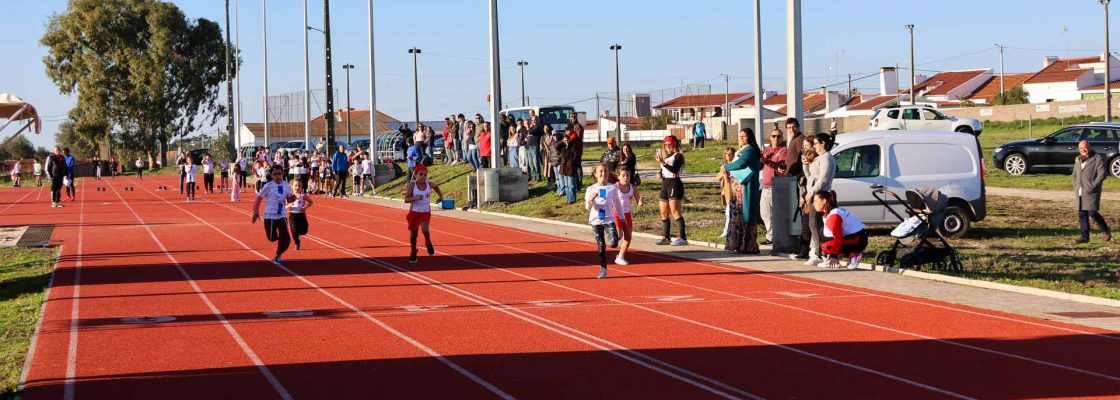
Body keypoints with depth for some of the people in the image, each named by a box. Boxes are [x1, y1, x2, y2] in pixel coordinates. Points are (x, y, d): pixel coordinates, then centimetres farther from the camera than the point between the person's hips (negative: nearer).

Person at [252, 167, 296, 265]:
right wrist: (256, 212, -7)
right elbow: (258, 198, -4)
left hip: (282, 215, 3)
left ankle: (277, 257, 18)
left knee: (285, 238, -2)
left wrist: (292, 198, -8)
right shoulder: (268, 186, -9)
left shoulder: (287, 186, 2)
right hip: (270, 216, -3)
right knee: (272, 238, -7)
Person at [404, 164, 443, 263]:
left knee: (425, 229, -25)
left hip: (425, 212, 0)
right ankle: (413, 253, 30)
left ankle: (428, 243, 8)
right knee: (413, 234, 8)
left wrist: (441, 196, 12)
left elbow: (436, 186, 21)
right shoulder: (412, 185, -12)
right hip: (414, 212, 0)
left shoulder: (429, 185, -4)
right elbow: (406, 199, -18)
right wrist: (415, 198, -35)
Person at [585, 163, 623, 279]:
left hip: (609, 220, 0)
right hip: (596, 221, 0)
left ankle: (609, 236, 19)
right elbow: (587, 207, -8)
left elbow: (617, 204, 10)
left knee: (614, 243, -17)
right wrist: (591, 199, -28)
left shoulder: (612, 188, -1)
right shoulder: (591, 189, -4)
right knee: (601, 246, 2)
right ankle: (603, 268, 16)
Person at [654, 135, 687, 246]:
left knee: (675, 212, -15)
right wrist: (660, 174, 3)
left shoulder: (678, 156, -5)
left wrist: (663, 162, -28)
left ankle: (682, 238, -18)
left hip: (675, 184, -9)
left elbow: (675, 169, -22)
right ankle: (665, 237, 19)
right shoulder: (666, 156, 19)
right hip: (665, 184, 9)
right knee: (664, 213, 11)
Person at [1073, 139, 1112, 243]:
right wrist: (1075, 186, 15)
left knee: (1092, 212, -12)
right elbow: (1075, 174, 28)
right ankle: (1084, 236, 8)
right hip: (1080, 192, 7)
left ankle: (1106, 231, 8)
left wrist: (1093, 185, -17)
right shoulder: (1077, 159, 18)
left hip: (1091, 192, -7)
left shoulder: (1098, 158, -5)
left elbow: (1102, 173, -11)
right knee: (1081, 214, 4)